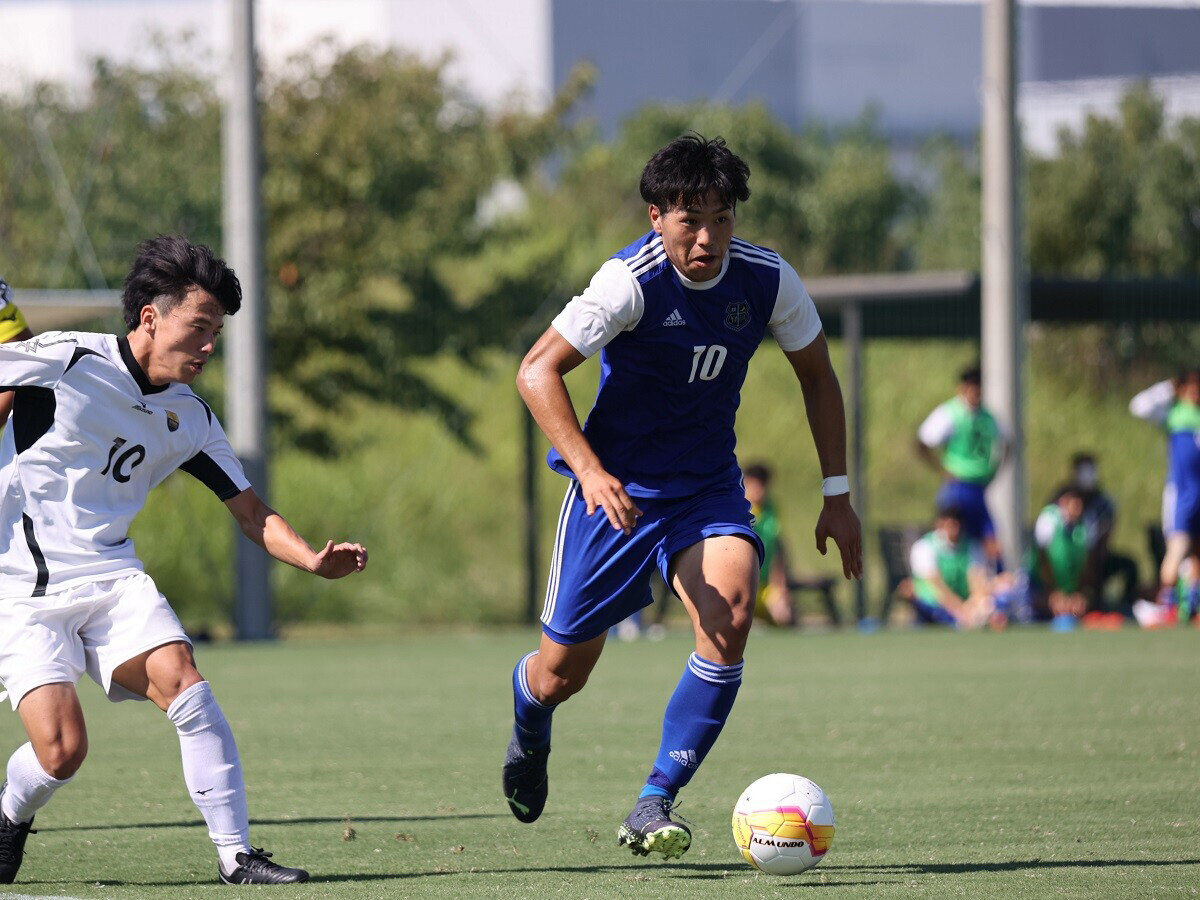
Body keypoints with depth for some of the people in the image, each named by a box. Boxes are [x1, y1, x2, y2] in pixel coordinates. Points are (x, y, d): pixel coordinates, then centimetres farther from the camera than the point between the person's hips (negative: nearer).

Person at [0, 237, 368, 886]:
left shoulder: (189, 419, 7)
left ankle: (235, 853, -14)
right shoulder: (64, 361, -12)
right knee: (61, 749, -17)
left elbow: (251, 513, 9)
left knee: (182, 682, -21)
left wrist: (313, 559, -8)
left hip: (113, 579, 5)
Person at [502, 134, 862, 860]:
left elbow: (817, 375, 8)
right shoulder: (631, 282, -21)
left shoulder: (767, 279, -9)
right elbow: (537, 372, -20)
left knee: (730, 617, -27)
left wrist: (837, 495, 6)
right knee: (563, 675, 5)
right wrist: (589, 468, -32)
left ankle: (653, 808, -18)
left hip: (707, 486, 2)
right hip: (616, 487, -2)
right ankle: (529, 737, 45)